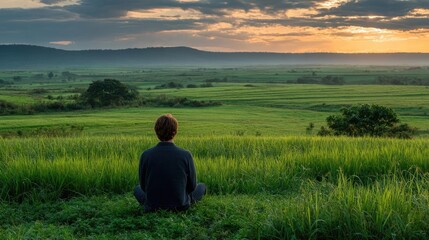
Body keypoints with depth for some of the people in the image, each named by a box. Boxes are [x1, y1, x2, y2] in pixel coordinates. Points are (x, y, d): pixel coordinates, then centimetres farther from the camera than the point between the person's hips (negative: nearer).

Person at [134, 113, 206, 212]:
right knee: (202, 187, 27)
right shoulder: (186, 155, -18)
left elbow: (143, 185, -1)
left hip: (152, 208, 2)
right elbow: (191, 186, -5)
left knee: (137, 189, 34)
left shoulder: (146, 155, -15)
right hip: (180, 207, -1)